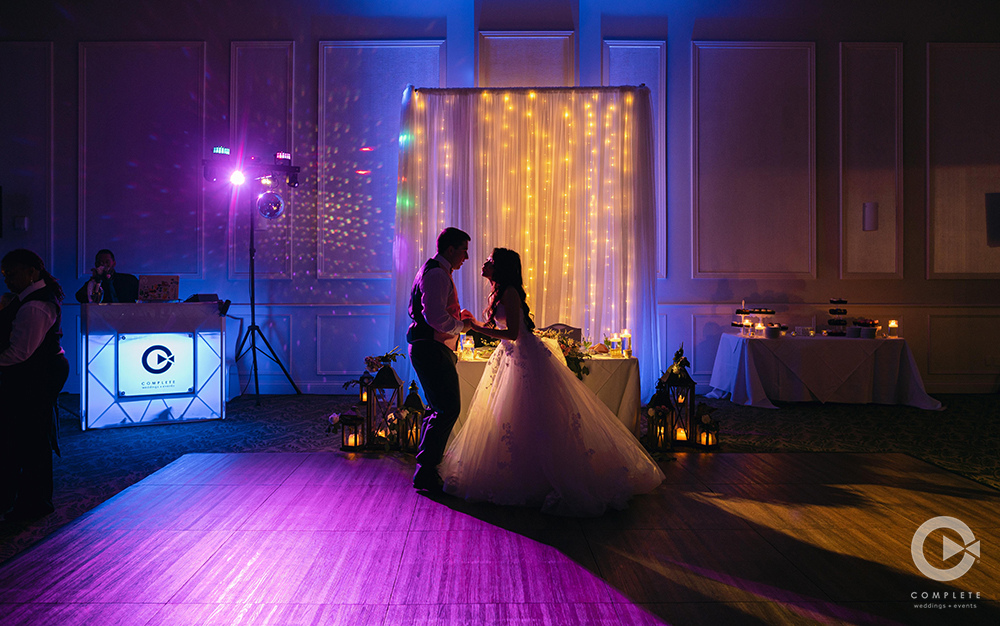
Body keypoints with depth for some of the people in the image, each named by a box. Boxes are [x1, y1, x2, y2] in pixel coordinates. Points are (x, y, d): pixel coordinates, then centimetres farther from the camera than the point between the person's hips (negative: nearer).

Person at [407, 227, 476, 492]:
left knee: (438, 408, 16)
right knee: (448, 409, -12)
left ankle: (425, 469, 25)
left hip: (431, 349, 12)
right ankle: (425, 474, -7)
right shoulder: (437, 274, -15)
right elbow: (436, 317, -26)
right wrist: (461, 326, -11)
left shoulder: (436, 272, 20)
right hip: (431, 349, -12)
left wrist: (457, 315, 15)